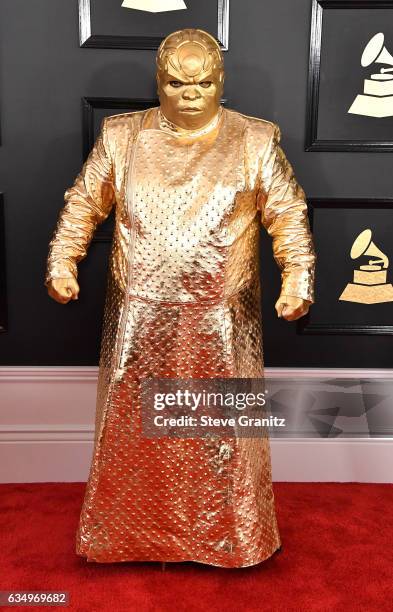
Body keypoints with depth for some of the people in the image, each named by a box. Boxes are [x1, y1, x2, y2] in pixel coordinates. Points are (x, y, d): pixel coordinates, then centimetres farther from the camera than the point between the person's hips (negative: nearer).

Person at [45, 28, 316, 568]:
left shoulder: (255, 141, -1)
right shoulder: (122, 136, 2)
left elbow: (288, 214, 0)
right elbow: (84, 203, 7)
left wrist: (298, 277, -12)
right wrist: (63, 262, -3)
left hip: (220, 321, -1)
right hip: (140, 318, 2)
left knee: (224, 428, 11)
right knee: (133, 425, 13)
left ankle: (229, 535, 35)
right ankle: (132, 530, 38)